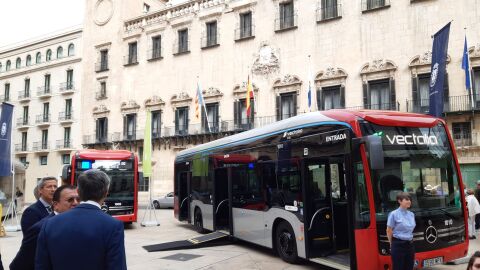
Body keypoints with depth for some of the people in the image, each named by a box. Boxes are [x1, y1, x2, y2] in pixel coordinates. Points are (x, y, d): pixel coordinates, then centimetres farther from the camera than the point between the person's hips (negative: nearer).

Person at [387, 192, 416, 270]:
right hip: (398, 245, -7)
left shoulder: (411, 214, 10)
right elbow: (389, 231, -4)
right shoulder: (394, 214, -10)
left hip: (410, 245, 7)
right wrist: (393, 245, 6)